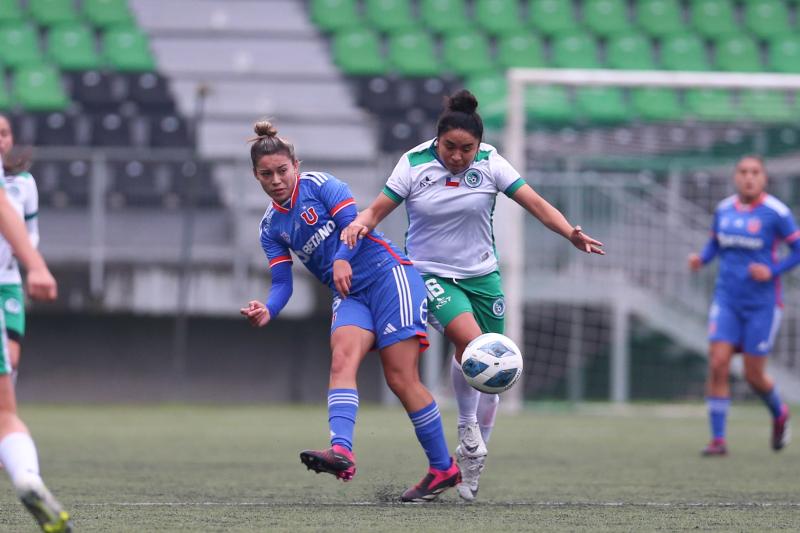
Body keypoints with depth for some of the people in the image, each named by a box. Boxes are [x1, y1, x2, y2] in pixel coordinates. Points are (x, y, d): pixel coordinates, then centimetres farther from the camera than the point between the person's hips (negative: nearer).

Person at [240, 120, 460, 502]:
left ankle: (443, 468, 0)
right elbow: (282, 283, 5)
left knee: (401, 379, -11)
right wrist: (267, 311, -17)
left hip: (388, 274, -5)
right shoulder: (271, 227, 12)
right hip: (350, 296, 5)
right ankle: (341, 452, -48)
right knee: (341, 359, -25)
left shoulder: (319, 185, -2)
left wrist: (343, 259, -34)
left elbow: (355, 223, -14)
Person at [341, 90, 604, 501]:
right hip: (431, 274, -3)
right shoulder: (414, 164, -10)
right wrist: (361, 224, -31)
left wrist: (571, 233, -25)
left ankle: (474, 462, 22)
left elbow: (535, 203, -11)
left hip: (482, 276, 3)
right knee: (469, 338, -29)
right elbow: (378, 209, -8)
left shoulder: (489, 163, -8)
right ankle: (467, 428, -6)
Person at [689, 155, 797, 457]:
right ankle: (717, 439, -6)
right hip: (727, 301, 4)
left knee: (754, 375, 2)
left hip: (762, 304, -3)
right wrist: (701, 259, -1)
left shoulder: (776, 213, -9)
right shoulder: (723, 210, 5)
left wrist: (772, 271, -19)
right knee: (717, 365, -11)